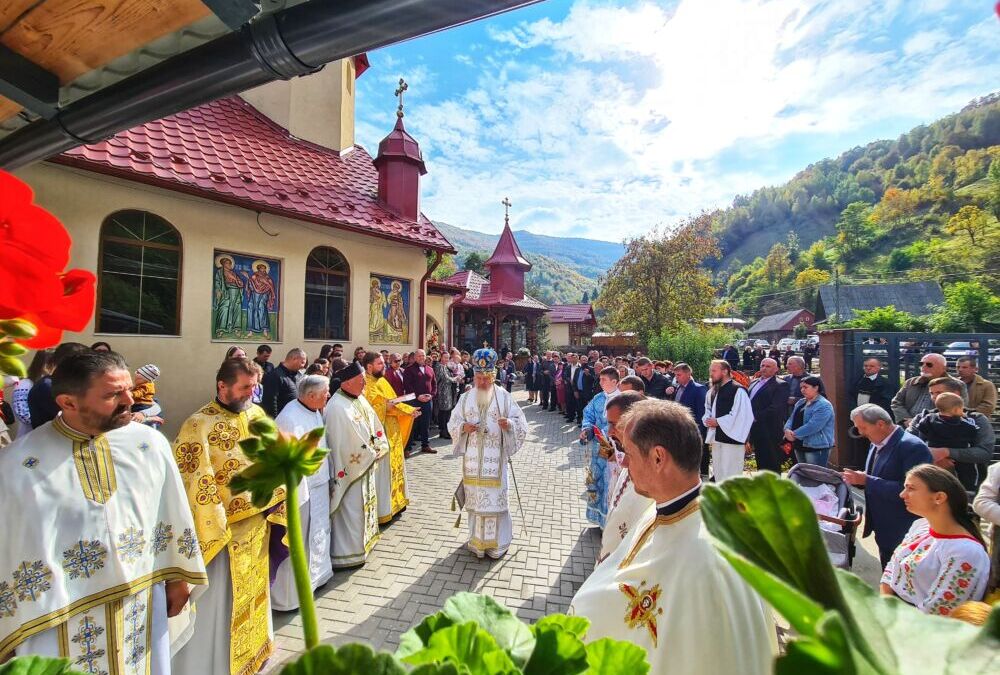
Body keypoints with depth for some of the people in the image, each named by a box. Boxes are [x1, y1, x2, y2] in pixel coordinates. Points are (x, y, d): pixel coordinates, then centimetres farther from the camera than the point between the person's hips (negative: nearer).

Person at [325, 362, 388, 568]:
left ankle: (362, 541, 40)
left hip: (366, 464, 9)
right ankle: (347, 553, 21)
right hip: (351, 468, -9)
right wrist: (370, 454, -14)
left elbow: (374, 425, 8)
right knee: (351, 508, 4)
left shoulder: (359, 399, 3)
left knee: (365, 503, 22)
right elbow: (348, 442, -25)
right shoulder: (337, 408, -25)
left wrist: (378, 448, -4)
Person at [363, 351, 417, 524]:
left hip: (392, 434, 9)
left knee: (395, 468, 16)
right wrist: (384, 406, -28)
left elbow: (394, 402, 15)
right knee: (382, 472, -1)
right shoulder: (365, 385, -15)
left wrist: (409, 411, 3)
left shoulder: (382, 381, 12)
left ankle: (394, 502, 30)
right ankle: (381, 511, 10)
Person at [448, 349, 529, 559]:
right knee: (475, 497, 10)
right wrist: (464, 427, -15)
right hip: (472, 458, 2)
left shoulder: (503, 396, -3)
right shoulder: (466, 397, 4)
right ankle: (477, 539, 28)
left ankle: (497, 542, 19)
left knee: (495, 497, 3)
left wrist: (509, 423, -24)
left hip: (495, 458, -2)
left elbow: (521, 422, -3)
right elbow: (452, 423, 6)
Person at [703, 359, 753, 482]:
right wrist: (708, 420, 0)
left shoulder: (737, 390, -11)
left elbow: (741, 415, -17)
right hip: (716, 437, 8)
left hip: (732, 437, -8)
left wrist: (718, 422, -15)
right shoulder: (712, 392, 13)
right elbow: (707, 410, 23)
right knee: (718, 472, 16)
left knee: (730, 474, -4)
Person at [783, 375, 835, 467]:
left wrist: (795, 434, -18)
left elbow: (813, 426, -23)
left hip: (817, 448, -8)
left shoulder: (824, 406, -14)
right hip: (799, 446, 8)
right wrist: (787, 429, -10)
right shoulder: (800, 402, 14)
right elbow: (792, 418, 11)